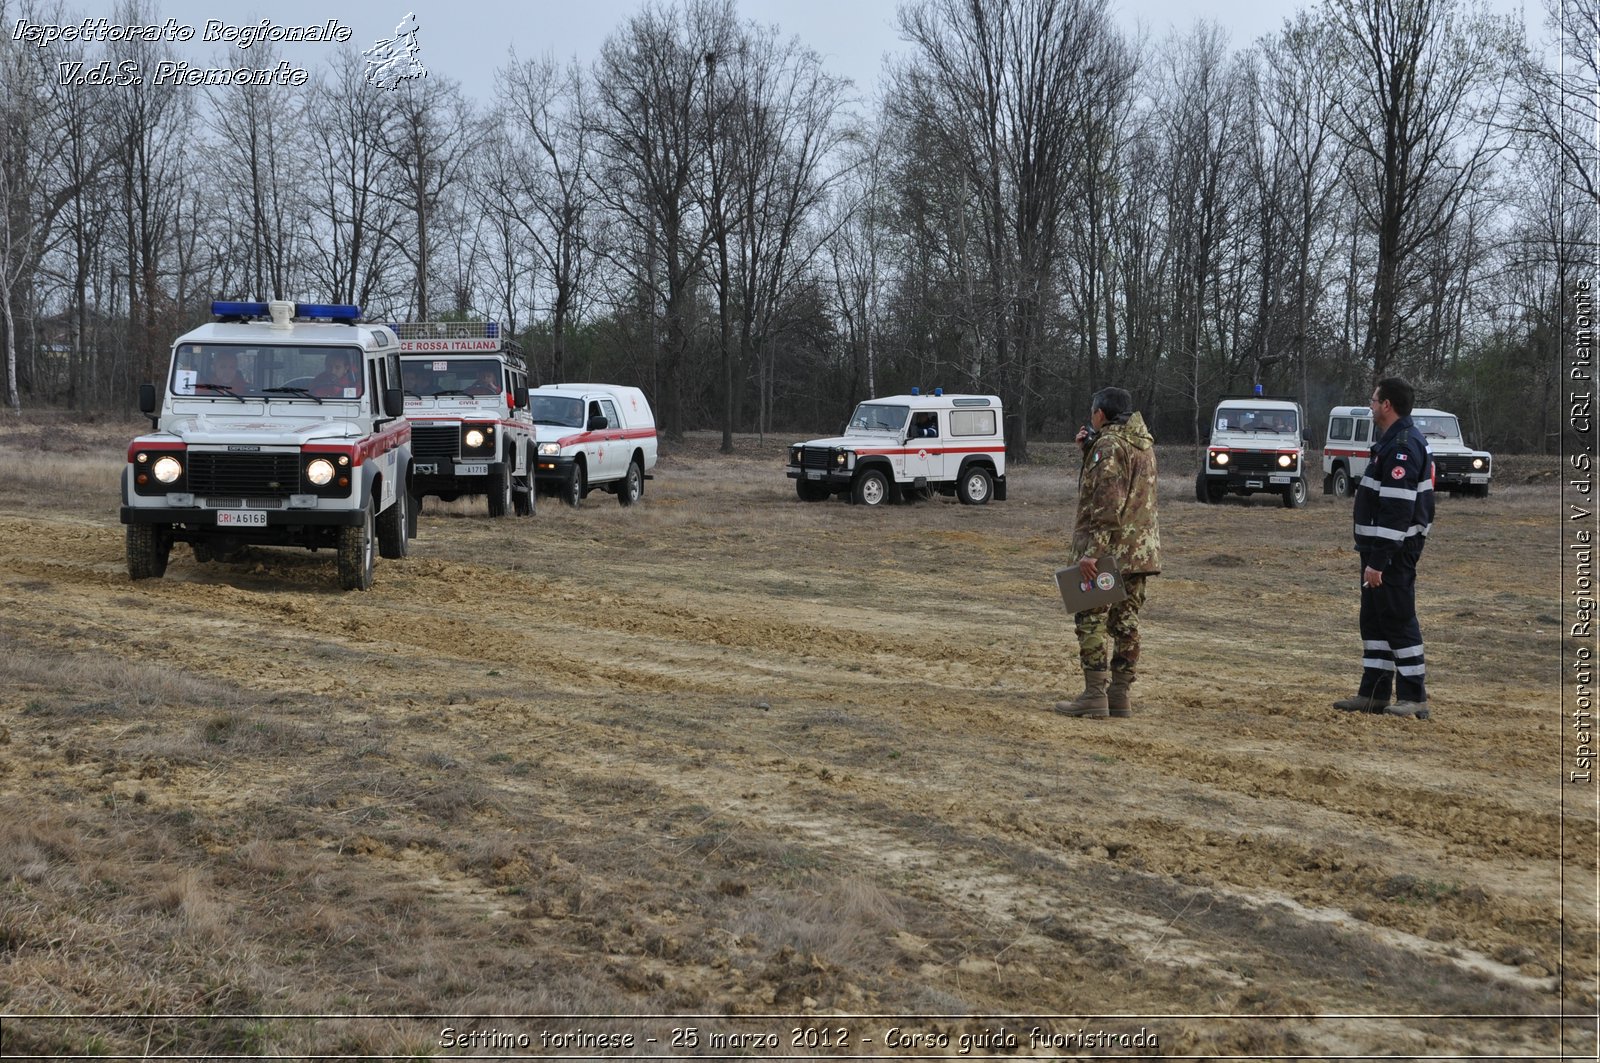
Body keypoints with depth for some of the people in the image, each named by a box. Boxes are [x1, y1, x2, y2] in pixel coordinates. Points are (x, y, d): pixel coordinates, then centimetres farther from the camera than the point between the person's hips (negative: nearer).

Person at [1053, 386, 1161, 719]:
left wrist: (1091, 551, -24)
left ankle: (1094, 696, -5)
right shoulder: (1143, 443, 15)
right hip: (1140, 551, 9)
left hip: (1109, 552, -9)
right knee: (1126, 622, 11)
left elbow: (1108, 503, -22)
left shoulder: (1109, 446, -14)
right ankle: (1120, 694, 14)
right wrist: (1089, 450, 15)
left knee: (1092, 620, -4)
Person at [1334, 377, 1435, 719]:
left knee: (1399, 621, -5)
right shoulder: (1391, 441, 15)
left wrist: (1378, 560, -25)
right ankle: (1374, 693, 19)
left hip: (1394, 551, -11)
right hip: (1378, 548, 11)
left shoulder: (1404, 446, -19)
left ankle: (1413, 698, 1)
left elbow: (1396, 510, -24)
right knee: (1374, 620, 13)